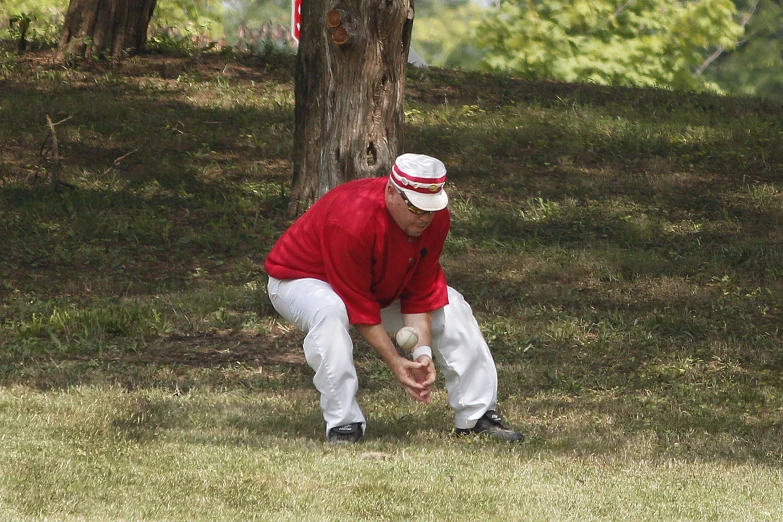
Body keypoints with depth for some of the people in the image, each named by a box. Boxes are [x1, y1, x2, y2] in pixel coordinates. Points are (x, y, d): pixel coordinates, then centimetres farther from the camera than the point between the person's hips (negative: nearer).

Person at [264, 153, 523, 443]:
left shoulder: (435, 218, -18)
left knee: (452, 309, -3)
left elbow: (420, 295, -11)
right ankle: (343, 423, -33)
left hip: (381, 285, 7)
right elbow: (359, 308, -33)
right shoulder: (352, 221, -39)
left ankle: (478, 416, 3)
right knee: (329, 312, -41)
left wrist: (422, 351, -22)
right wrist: (394, 362, -32)